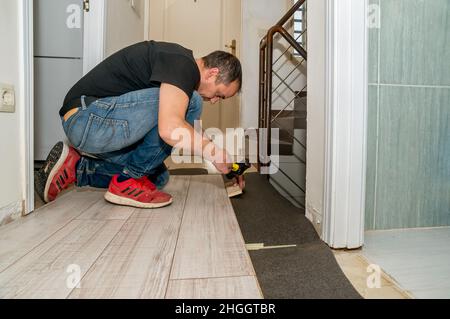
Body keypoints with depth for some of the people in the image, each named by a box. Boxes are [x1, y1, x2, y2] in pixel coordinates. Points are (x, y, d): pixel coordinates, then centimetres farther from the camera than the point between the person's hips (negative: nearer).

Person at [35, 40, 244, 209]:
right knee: (190, 102, -18)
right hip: (87, 118, -10)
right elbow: (170, 129, -32)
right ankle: (128, 181, -9)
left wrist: (228, 168, 19)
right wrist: (215, 153, -15)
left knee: (158, 177, 17)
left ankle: (76, 168, 13)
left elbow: (190, 131, 23)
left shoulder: (178, 63, 17)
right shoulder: (183, 64, -14)